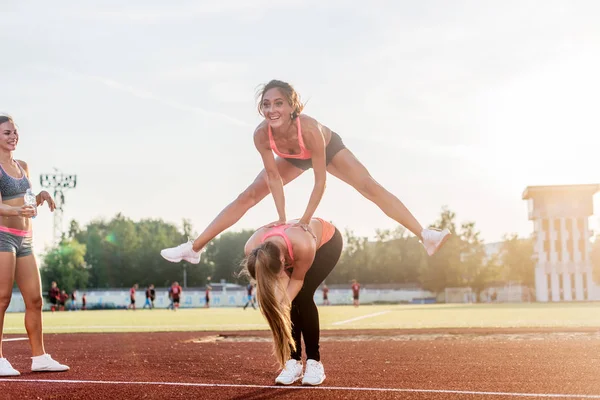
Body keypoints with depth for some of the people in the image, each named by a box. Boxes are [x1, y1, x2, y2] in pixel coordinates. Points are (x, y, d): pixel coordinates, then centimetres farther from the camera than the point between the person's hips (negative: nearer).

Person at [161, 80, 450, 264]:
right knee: (247, 197, -3)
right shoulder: (261, 135, -36)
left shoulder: (310, 129, -46)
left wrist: (306, 220, -35)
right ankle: (194, 248, 2)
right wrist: (281, 218, -27)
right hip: (292, 158, 3)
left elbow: (320, 180, -37)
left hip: (329, 148, -3)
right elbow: (274, 177, -23)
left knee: (371, 188, -18)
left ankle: (425, 236, -16)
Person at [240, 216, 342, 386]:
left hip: (327, 241, -4)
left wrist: (283, 304, -39)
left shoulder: (303, 246, -48)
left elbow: (297, 280, -27)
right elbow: (283, 277, -23)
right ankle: (294, 361, -1)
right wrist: (279, 305, -39)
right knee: (290, 300, -14)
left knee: (303, 297, -19)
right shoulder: (252, 249, -36)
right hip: (288, 246, 4)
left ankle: (314, 361, -7)